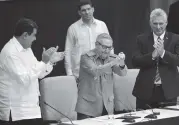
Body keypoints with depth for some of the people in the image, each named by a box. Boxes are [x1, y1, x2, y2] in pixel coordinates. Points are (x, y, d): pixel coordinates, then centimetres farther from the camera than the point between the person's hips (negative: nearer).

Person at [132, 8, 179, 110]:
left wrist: (163, 53, -23)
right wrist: (153, 55, -21)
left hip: (168, 91, 0)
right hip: (146, 90, 0)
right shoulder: (142, 39, 6)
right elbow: (135, 62, -5)